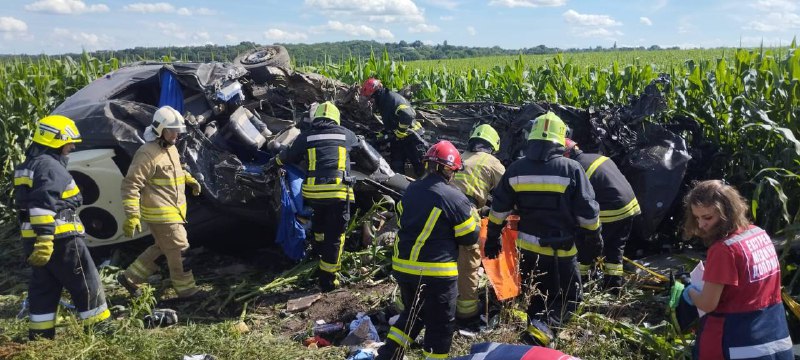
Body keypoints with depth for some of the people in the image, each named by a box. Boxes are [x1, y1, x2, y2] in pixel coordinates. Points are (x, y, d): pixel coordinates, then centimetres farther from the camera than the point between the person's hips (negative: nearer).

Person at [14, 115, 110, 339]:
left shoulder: (28, 166, 18)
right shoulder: (50, 166, -15)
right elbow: (43, 206, -25)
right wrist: (45, 239, -29)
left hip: (35, 240, 10)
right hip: (60, 239, -10)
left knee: (44, 288, 14)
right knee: (87, 285, 1)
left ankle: (40, 336, 18)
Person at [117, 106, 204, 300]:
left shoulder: (171, 148, 11)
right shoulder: (147, 153, -19)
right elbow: (131, 185, -22)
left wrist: (190, 179, 16)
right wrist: (132, 215, -26)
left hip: (172, 211, 10)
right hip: (161, 214, -10)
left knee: (162, 248, 21)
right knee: (179, 250, -1)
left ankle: (130, 276, 31)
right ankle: (186, 290, 13)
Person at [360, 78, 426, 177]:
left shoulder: (392, 98, -17)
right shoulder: (382, 102, 15)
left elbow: (408, 115, -30)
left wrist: (399, 132, -22)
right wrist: (382, 134, 13)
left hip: (409, 135, -10)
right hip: (397, 139, 10)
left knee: (420, 165, -6)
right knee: (396, 167, 7)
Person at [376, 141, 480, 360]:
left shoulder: (410, 191, 5)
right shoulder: (455, 198, -14)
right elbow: (470, 237, -6)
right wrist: (473, 219, 12)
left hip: (403, 267, 7)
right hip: (436, 273, -7)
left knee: (413, 315, 26)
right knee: (441, 325, 10)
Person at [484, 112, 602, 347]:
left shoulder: (515, 169, -1)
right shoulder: (571, 168, -12)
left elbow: (499, 208, 4)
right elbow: (587, 210, -8)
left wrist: (492, 238, 14)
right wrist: (594, 238, 8)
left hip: (527, 246, 4)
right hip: (560, 249, -4)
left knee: (535, 295, 23)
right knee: (569, 298, 8)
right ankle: (542, 326, -13)